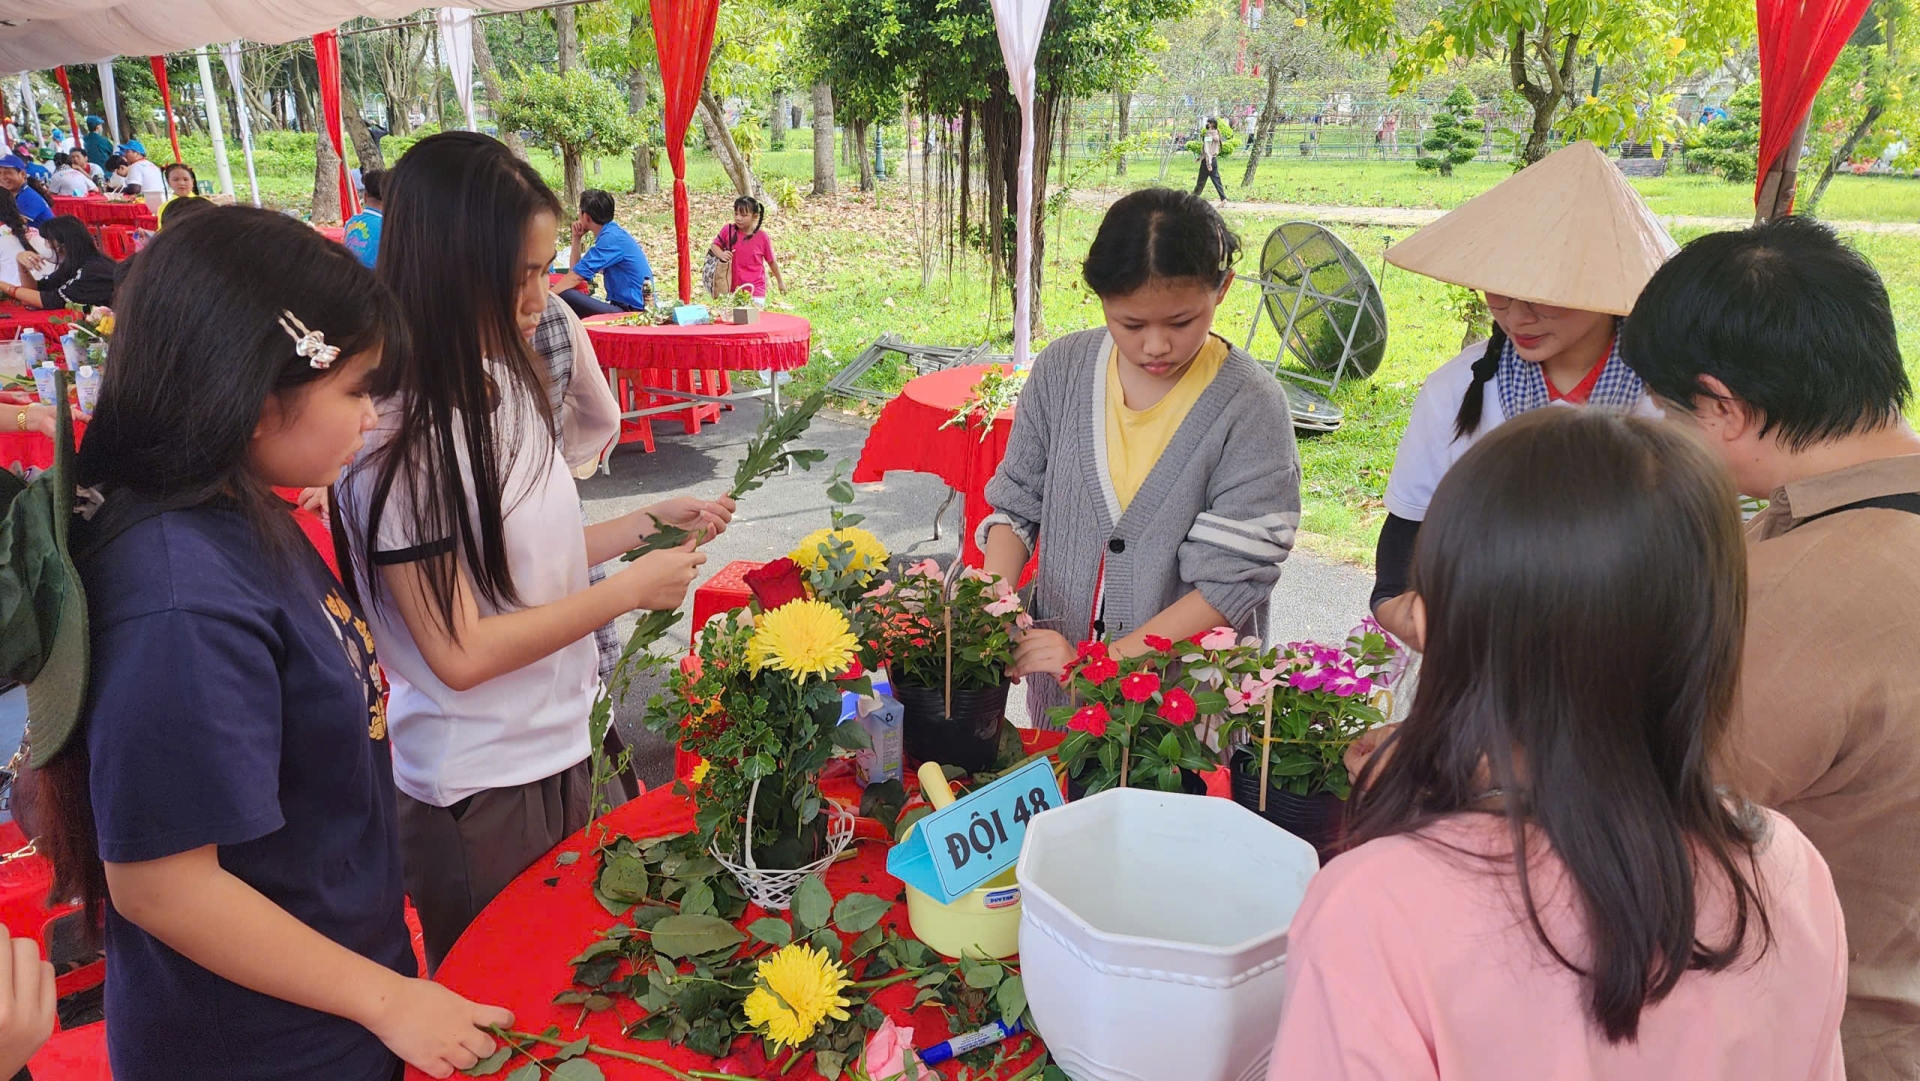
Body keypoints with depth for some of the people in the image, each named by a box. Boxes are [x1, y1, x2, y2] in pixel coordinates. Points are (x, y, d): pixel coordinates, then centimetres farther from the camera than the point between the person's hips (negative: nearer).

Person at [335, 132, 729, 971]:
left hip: (556, 749, 8)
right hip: (477, 789, -7)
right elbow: (461, 653, -22)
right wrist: (629, 590, -18)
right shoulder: (401, 438, -23)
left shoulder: (504, 385, 2)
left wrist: (648, 522, 1)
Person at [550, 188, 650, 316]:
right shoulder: (611, 233, 16)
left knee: (563, 297, -24)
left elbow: (575, 276, -16)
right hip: (624, 306, 10)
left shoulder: (611, 238, -13)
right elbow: (576, 270, 22)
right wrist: (576, 238, 13)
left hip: (630, 311, -10)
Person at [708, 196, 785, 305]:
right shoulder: (728, 231, -2)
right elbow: (714, 245, 11)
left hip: (755, 291, -2)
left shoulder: (762, 237, -6)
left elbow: (771, 261, 6)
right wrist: (721, 254, -13)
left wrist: (781, 282, 17)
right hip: (733, 289, 2)